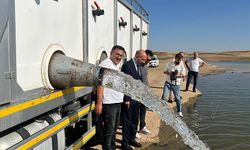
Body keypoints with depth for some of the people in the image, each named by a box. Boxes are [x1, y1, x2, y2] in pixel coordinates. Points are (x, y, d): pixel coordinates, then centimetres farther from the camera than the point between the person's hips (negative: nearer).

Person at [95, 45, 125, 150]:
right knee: (109, 129, 0)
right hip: (109, 103, -9)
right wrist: (99, 103, -23)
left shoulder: (117, 66, 13)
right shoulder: (105, 64, -13)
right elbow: (100, 84, -19)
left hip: (118, 102, 9)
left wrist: (125, 99, 15)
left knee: (114, 127, 19)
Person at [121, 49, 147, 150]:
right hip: (129, 99, -8)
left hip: (136, 99, 8)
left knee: (135, 121, 18)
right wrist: (126, 99, -20)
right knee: (127, 122, 4)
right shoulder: (127, 65, -16)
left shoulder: (138, 66, 10)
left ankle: (132, 139, 35)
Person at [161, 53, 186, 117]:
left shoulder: (182, 66, -4)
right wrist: (169, 73, -15)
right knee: (164, 95, -6)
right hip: (168, 83, 1)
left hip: (176, 84, 0)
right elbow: (165, 71, 6)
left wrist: (177, 75, -24)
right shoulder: (169, 64, -1)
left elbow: (183, 75, -6)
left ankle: (179, 112, 19)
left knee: (178, 98, 4)